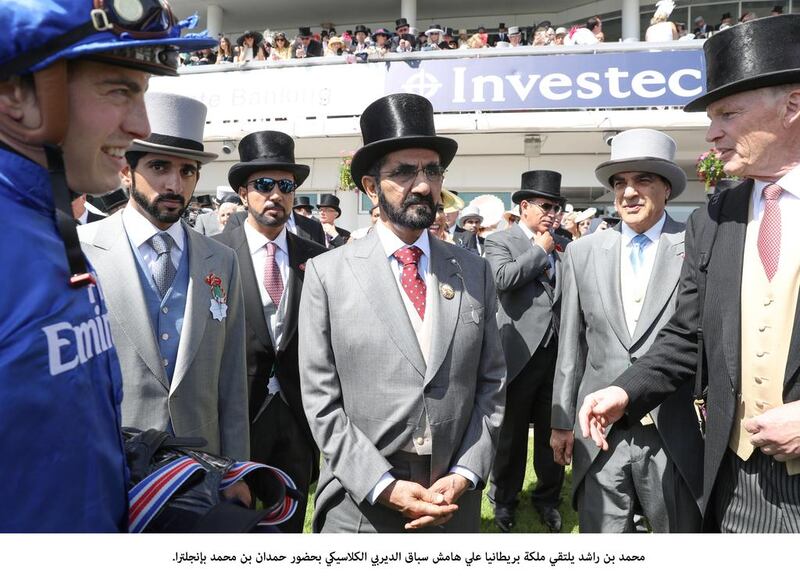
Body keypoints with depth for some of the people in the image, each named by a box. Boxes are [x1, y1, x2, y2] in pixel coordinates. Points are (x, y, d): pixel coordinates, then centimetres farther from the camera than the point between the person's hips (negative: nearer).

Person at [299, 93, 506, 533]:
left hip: (455, 500, 3)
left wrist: (465, 475, -6)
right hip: (361, 503, -2)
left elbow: (491, 384, 4)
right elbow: (321, 400, -7)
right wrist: (384, 486, -12)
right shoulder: (327, 274, -6)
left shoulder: (474, 272, 3)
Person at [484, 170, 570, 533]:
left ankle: (548, 497, 32)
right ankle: (504, 500, 28)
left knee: (552, 430, 13)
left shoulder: (562, 246, 13)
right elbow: (503, 278, -20)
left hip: (558, 350, 5)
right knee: (512, 432, 9)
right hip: (520, 350, -4)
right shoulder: (500, 241, -1)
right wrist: (540, 250, -10)